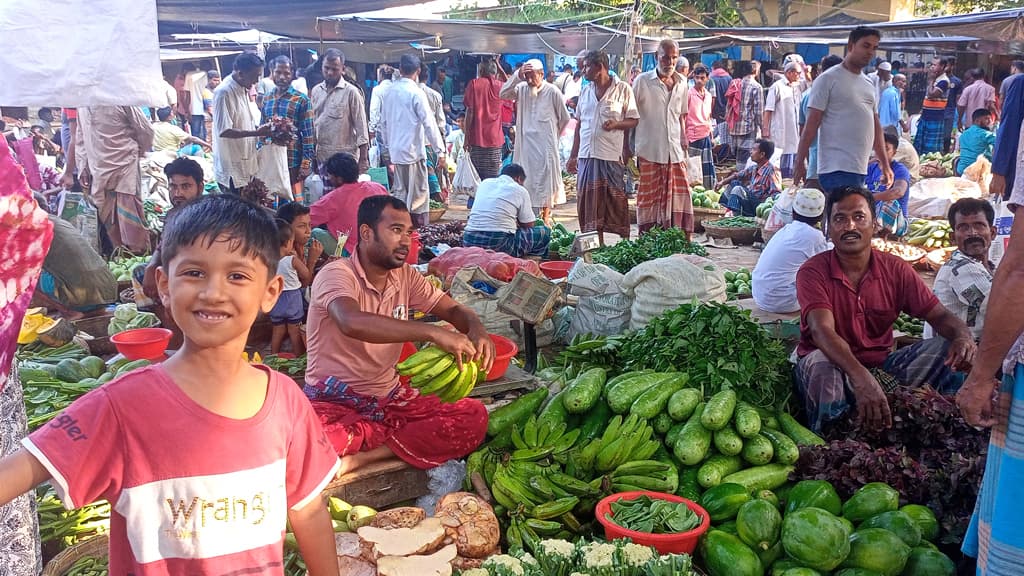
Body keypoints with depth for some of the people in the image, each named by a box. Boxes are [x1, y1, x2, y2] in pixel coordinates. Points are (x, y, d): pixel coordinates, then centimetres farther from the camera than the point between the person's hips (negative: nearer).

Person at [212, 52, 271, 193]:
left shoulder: (243, 90, 11)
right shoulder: (224, 92, -18)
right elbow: (223, 131, -23)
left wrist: (261, 130, 4)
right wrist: (257, 132, -22)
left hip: (245, 166, 9)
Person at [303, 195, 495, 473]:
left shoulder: (405, 276, 7)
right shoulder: (337, 274, -15)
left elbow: (453, 309, 12)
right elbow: (352, 322, -36)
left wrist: (476, 329, -14)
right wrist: (433, 333, -40)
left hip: (390, 396, 6)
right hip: (334, 400, -6)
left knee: (474, 417, -17)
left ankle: (362, 458, -19)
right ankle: (394, 437, -15)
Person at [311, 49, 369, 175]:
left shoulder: (351, 92, -6)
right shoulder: (316, 90, 10)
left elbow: (361, 127, -6)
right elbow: (312, 123, 17)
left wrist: (363, 159, -10)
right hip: (321, 157, 5)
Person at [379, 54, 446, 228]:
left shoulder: (389, 91, 6)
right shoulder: (416, 93, -12)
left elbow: (383, 122, 13)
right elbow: (429, 123, -14)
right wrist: (440, 150, -11)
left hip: (395, 150, 6)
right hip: (413, 149, -6)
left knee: (399, 192, 13)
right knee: (419, 194, 1)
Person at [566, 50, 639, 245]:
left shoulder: (622, 89, -2)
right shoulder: (586, 91, 14)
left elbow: (634, 120, 1)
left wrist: (616, 124, -19)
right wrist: (573, 156, 15)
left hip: (611, 156, -5)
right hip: (586, 156, 5)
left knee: (616, 202, -2)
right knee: (589, 202, 6)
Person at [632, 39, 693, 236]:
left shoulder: (682, 82, 10)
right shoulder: (642, 81, -2)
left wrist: (684, 146, 16)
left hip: (675, 153, 4)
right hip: (649, 152, -4)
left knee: (678, 198, 3)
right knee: (649, 198, 1)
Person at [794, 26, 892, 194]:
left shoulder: (869, 85, 20)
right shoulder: (829, 79, -3)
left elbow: (876, 126, 23)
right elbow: (811, 124, -8)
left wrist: (885, 165, 20)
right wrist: (799, 163, -13)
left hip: (860, 170, 8)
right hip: (837, 169, -8)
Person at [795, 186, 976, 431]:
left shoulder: (895, 269, 2)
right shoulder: (813, 272, -12)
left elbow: (939, 315, 1)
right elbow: (822, 331, -28)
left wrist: (963, 337, -26)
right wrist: (861, 378, -46)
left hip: (881, 365, 4)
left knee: (949, 351, -14)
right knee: (822, 367, -39)